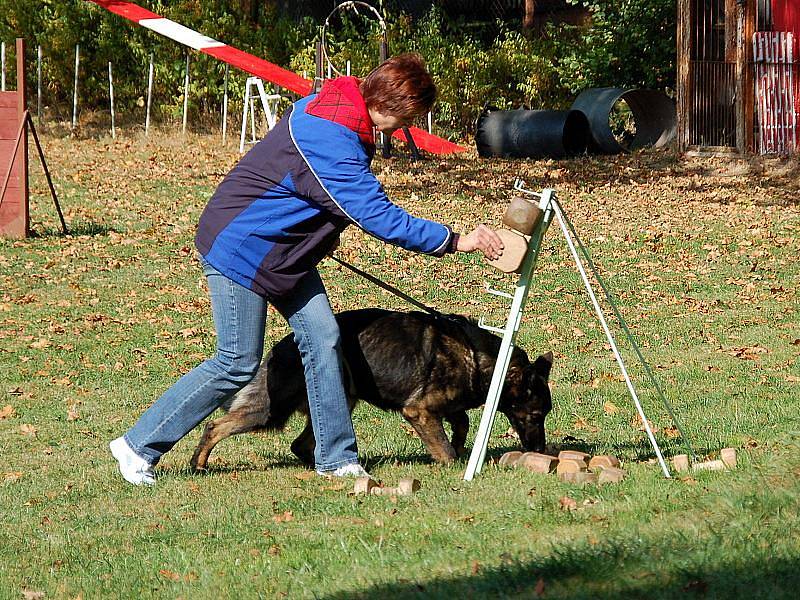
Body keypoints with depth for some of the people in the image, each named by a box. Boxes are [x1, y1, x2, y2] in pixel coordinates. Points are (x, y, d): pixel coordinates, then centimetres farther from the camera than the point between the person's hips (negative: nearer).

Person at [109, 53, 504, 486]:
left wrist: (322, 233, 18)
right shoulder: (330, 145, -32)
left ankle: (337, 458, 8)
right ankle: (139, 446, 5)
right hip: (238, 247, -10)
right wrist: (456, 242, -26)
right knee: (238, 364, -5)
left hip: (284, 250, 10)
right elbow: (378, 217, -31)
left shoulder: (335, 104, -1)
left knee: (322, 339, 2)